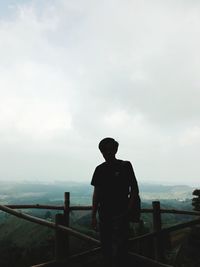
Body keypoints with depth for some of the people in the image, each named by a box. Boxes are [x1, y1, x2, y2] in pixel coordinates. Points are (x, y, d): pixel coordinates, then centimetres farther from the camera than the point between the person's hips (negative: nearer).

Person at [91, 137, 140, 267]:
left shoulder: (125, 166, -2)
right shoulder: (100, 169, 8)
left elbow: (134, 190, -1)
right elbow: (96, 193, 10)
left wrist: (128, 211, -10)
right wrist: (94, 215, 6)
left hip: (120, 214, -4)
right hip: (104, 215, 4)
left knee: (119, 249, -6)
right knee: (106, 249, 12)